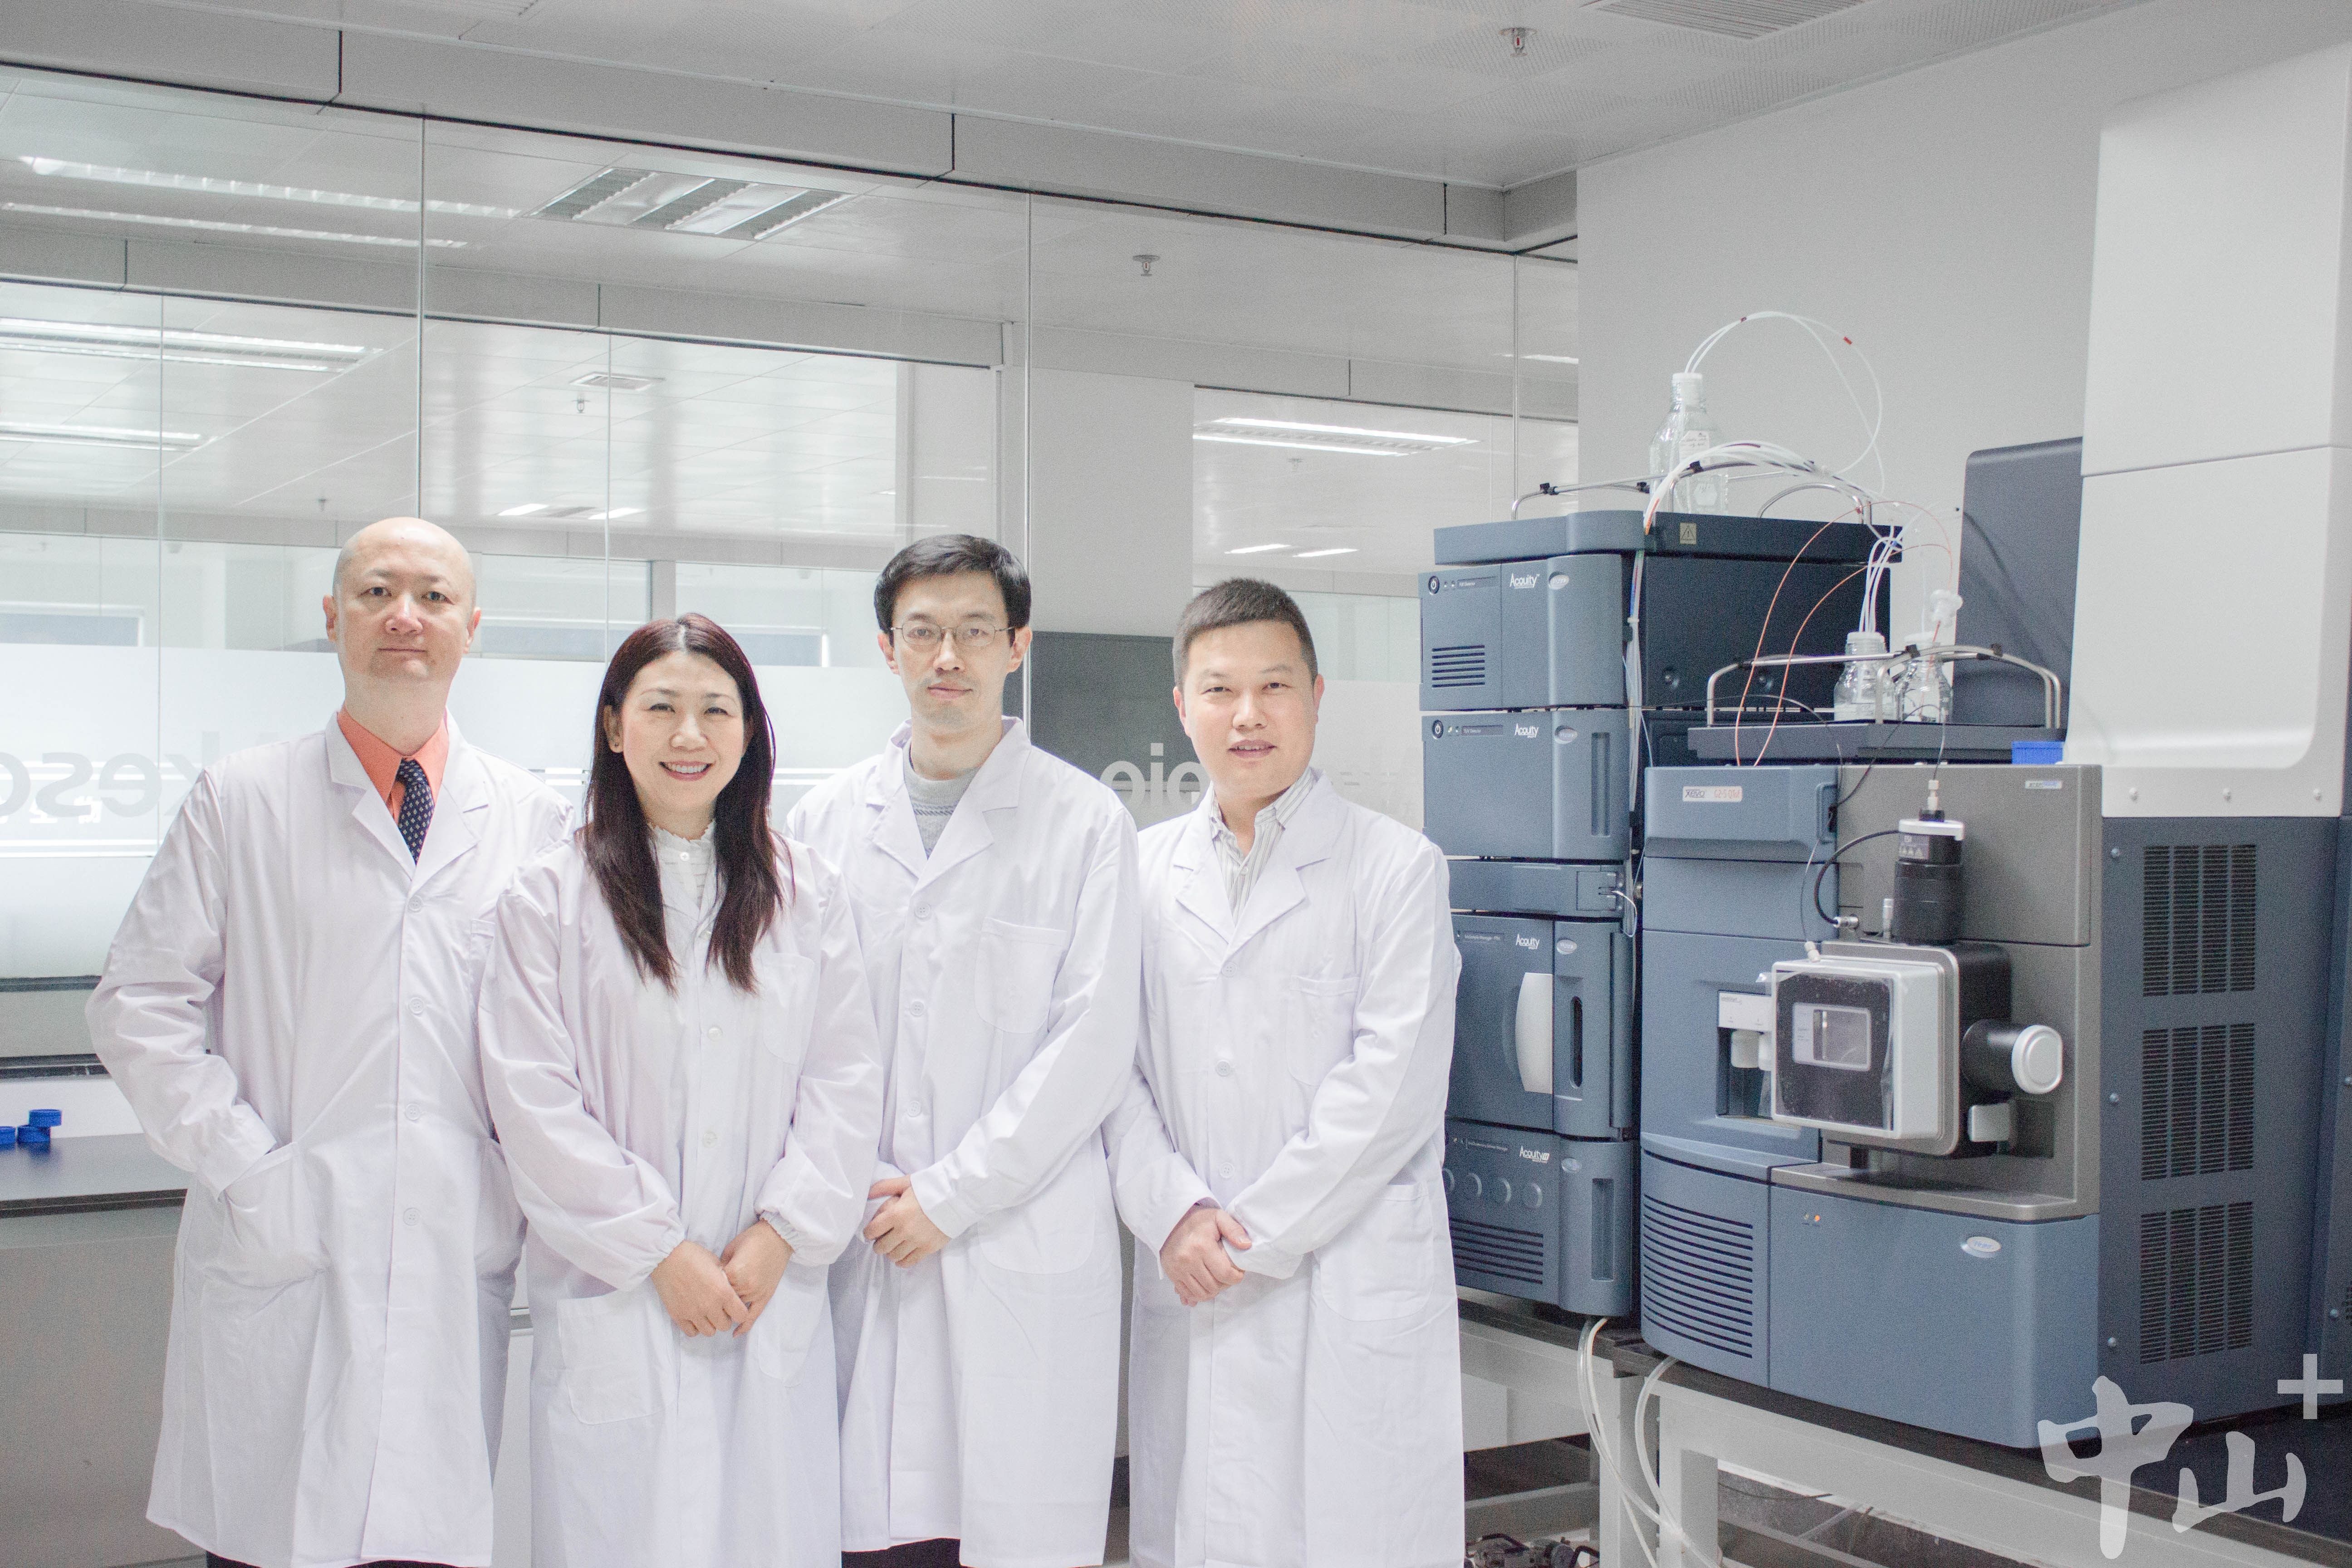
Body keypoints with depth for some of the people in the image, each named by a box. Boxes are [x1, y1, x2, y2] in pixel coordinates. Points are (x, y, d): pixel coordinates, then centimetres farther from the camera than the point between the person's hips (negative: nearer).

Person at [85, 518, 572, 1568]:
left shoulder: (535, 821, 10)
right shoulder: (241, 802, 6)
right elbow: (138, 1008, 2)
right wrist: (245, 1167, -7)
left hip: (460, 1273, 1)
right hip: (281, 1260, -1)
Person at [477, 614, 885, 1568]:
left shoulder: (808, 896, 10)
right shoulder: (549, 899, 0)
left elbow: (846, 1082, 5)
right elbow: (534, 1101, -5)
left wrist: (779, 1234, -6)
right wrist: (658, 1252, -9)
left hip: (778, 1302, 2)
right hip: (617, 1305, -2)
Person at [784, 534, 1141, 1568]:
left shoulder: (1086, 822, 1)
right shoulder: (825, 822, 12)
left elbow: (1093, 1041, -5)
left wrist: (949, 1195, -9)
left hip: (1027, 1255, -2)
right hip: (864, 1249, 3)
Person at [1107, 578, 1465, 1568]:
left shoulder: (1398, 868, -2)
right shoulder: (1146, 871, 10)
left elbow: (1391, 1087, -9)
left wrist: (1252, 1236, -10)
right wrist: (1175, 1215, -8)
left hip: (1351, 1291, -3)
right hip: (1189, 1295, 3)